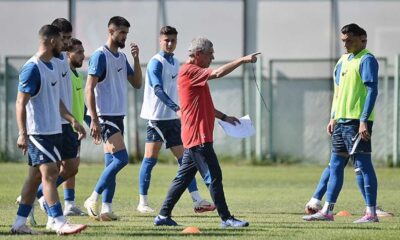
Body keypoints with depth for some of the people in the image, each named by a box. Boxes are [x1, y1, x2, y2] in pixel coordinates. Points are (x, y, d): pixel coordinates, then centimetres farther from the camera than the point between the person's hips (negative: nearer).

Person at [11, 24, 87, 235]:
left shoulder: (53, 67, 15)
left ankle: (19, 223, 14)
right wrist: (22, 133, -22)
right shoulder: (32, 68, -14)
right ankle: (60, 224, -16)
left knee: (36, 176, 10)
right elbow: (21, 102, -16)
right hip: (38, 132, -9)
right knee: (49, 173, -12)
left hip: (53, 131, 9)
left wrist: (72, 120, 19)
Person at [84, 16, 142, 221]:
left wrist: (136, 58, 2)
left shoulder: (122, 57, 14)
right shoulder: (100, 56, -10)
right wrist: (94, 120, -20)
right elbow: (89, 89, -14)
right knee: (121, 158, -17)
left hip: (118, 116, 8)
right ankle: (93, 200, -9)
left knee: (111, 162, 5)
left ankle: (106, 208, 5)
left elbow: (137, 83, 14)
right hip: (105, 116, -8)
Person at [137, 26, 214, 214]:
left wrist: (178, 111, 20)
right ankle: (143, 202, 2)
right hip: (157, 117, -8)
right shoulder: (156, 62, -11)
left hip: (173, 117, 8)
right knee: (150, 159, -4)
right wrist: (177, 108, -34)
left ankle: (197, 201, 2)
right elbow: (157, 89, -24)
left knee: (184, 158, 4)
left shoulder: (175, 63, 14)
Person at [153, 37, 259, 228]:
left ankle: (163, 216, 12)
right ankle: (226, 218, -5)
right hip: (198, 137, -10)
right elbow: (217, 73, -25)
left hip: (195, 138, 10)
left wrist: (223, 117, 21)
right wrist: (243, 60, -21)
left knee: (183, 177, 11)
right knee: (214, 176, -8)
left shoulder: (195, 73, 20)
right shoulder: (189, 71, -12)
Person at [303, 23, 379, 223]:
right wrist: (334, 118, 19)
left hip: (357, 122, -9)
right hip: (341, 121, 9)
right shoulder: (343, 60, 18)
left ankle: (371, 213, -4)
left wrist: (364, 121, -20)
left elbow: (372, 91, -15)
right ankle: (327, 211, 13)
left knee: (363, 165, -6)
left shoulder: (366, 60, -9)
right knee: (335, 166, 9)